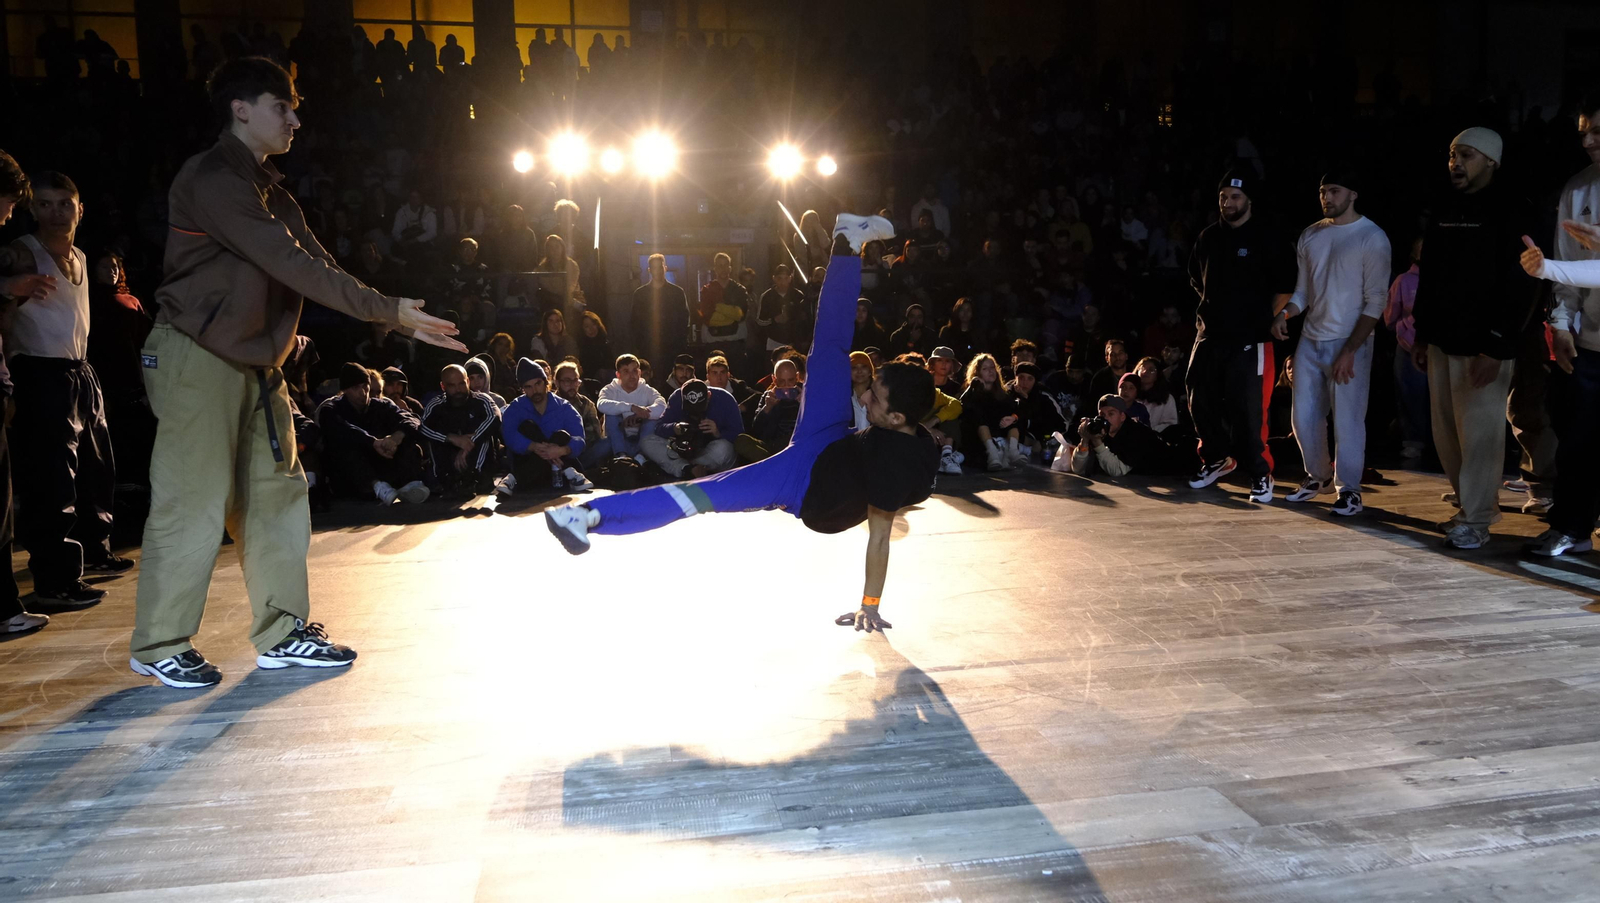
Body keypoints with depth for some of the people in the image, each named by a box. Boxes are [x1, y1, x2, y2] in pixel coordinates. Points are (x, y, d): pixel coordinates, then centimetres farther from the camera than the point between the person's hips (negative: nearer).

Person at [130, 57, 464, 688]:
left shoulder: (269, 189, 17)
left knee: (276, 494, 8)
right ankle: (158, 646, 11)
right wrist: (388, 310, -22)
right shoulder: (212, 180, -15)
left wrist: (400, 318, -1)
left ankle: (283, 634, 17)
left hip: (255, 362, 9)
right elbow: (294, 267, -23)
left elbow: (317, 264, 10)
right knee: (193, 502, -4)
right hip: (197, 358, -9)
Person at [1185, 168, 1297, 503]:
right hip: (1210, 334, 6)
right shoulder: (1208, 237, 9)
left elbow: (1284, 286, -4)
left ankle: (1260, 474, 5)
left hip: (1249, 338, -6)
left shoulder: (1266, 238, -7)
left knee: (1247, 410, -7)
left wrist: (1269, 318, -4)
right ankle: (1216, 459, 31)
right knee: (1201, 402, 11)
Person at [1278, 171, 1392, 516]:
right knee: (1305, 416, 10)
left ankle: (1348, 488, 11)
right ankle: (1318, 476, 29)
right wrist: (1285, 312, -11)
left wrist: (1350, 350, -16)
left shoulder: (1372, 238, -7)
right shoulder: (1310, 235, 9)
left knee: (1347, 419, -3)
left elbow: (1375, 302, -10)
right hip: (1310, 341, 5)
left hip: (1349, 344, -5)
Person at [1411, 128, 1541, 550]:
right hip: (1442, 340, 7)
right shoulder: (1444, 209, 14)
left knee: (1479, 432, -5)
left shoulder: (1511, 211, -7)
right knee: (1446, 431, 10)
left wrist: (1495, 347, -18)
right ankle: (1474, 504, 22)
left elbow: (1521, 285, -13)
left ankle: (1476, 519, 3)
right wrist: (1422, 333, 15)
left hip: (1484, 345, -7)